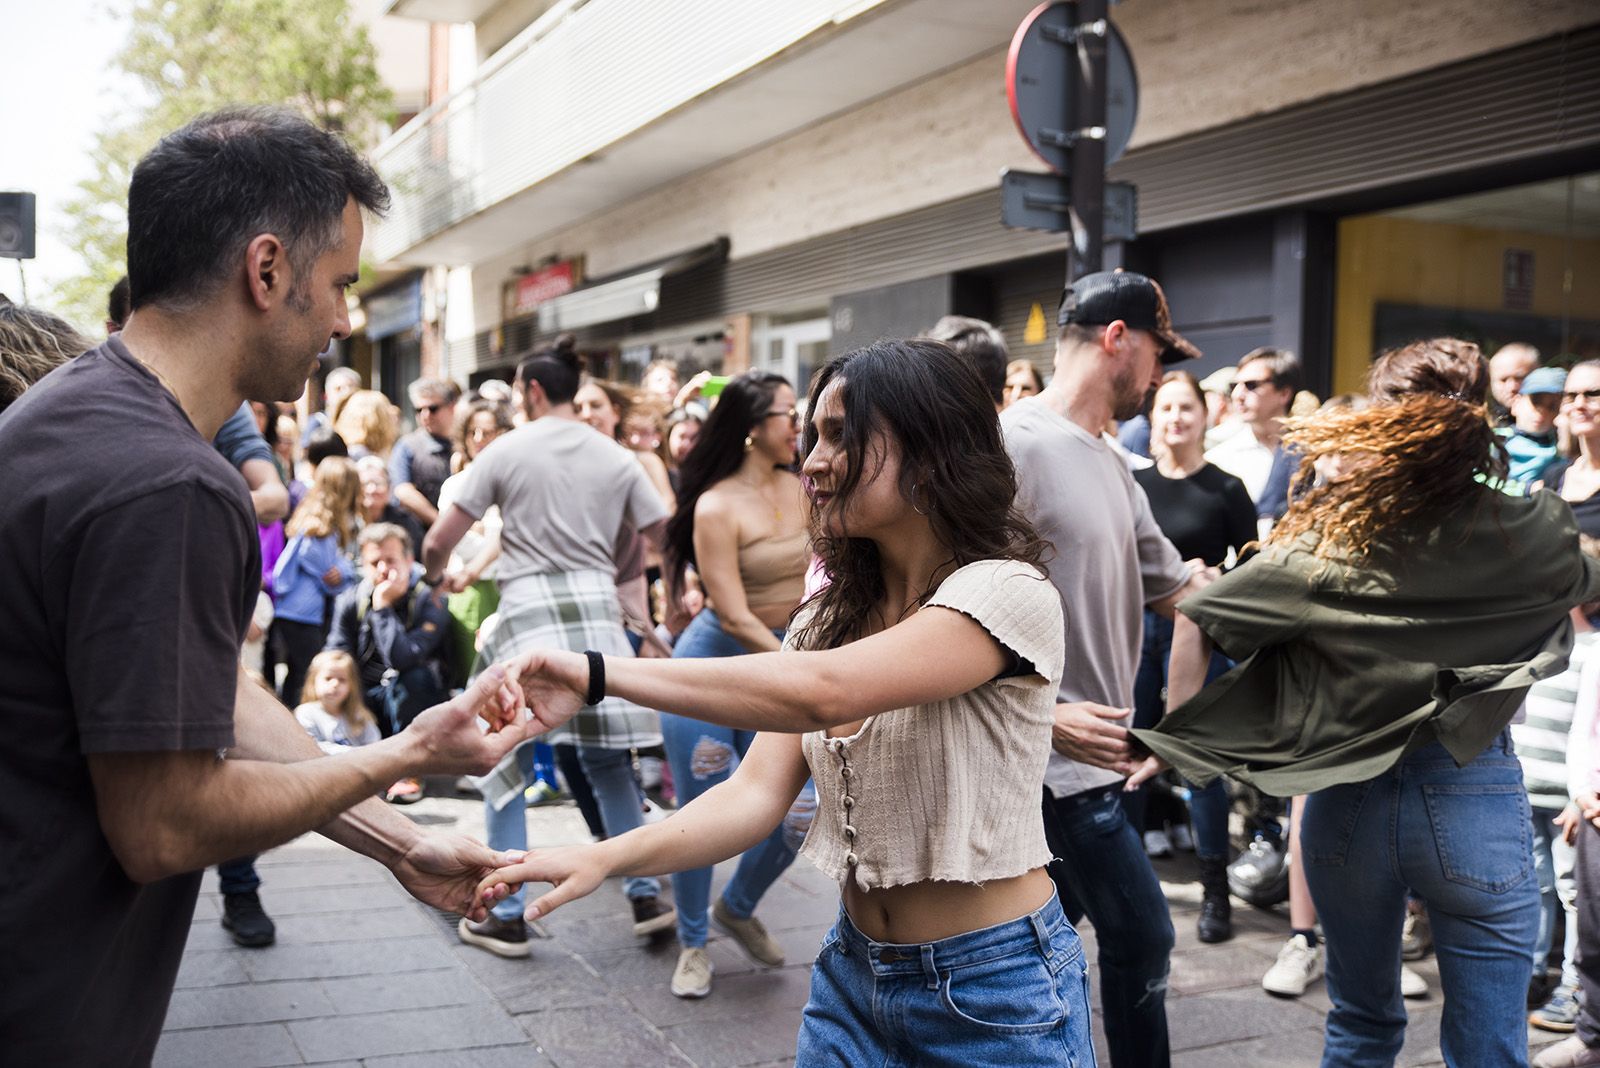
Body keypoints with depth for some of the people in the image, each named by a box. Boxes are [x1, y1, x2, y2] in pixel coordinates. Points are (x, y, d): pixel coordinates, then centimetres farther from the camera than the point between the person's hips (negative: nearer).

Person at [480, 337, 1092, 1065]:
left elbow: (822, 692, -32)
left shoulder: (1006, 594, -17)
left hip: (994, 993, -6)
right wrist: (603, 859, -20)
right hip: (855, 973, 6)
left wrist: (598, 672, -29)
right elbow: (759, 792, -6)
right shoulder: (829, 617, 6)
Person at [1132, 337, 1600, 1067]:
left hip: (1347, 795, 2)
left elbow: (1196, 621, -7)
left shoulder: (1326, 539, -9)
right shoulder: (1528, 535, -9)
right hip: (1474, 801, -1)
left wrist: (1177, 736, 4)